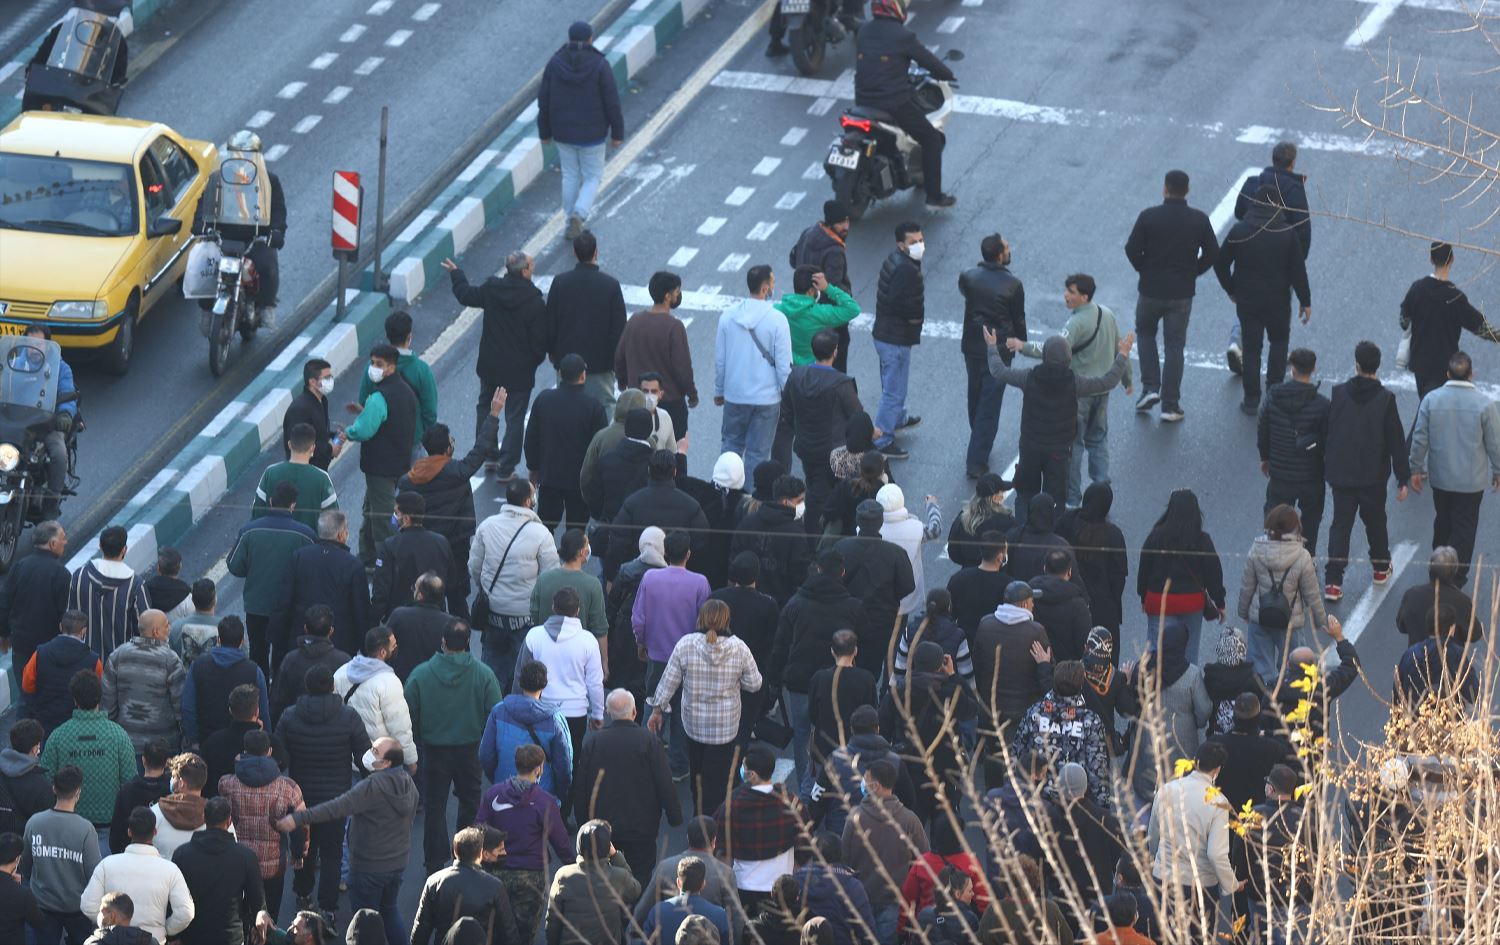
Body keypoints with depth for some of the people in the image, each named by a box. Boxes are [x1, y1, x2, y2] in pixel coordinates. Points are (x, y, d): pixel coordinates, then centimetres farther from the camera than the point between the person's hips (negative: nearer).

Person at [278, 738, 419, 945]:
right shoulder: (408, 784, -2)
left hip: (369, 867, -8)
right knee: (390, 909, 26)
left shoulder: (372, 787, -28)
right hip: (397, 863, 8)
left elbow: (337, 808, -35)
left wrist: (298, 818, -37)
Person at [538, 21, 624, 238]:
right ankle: (579, 215, -10)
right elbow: (612, 103, -14)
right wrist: (617, 133, -2)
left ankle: (573, 225, 28)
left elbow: (544, 100, -4)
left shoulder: (555, 63, -11)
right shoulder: (600, 65, -19)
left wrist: (544, 131, 9)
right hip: (592, 133, -3)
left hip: (563, 132, 3)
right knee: (592, 177, 14)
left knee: (570, 176, 21)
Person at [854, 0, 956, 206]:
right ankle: (934, 195, 8)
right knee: (931, 139, 10)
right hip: (896, 103, -6)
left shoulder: (863, 32, 4)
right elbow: (927, 60, -8)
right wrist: (947, 74, 13)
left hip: (863, 102, 6)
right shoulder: (902, 36, -15)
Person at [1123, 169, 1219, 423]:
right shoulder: (1199, 220, -6)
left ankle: (1150, 388, 10)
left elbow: (1132, 249, -11)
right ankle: (1170, 406, 8)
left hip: (1151, 289, -1)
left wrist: (1144, 270, 7)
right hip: (1182, 294, 1)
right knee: (1175, 346, 9)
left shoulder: (1149, 217, -12)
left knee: (1145, 334, 24)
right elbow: (1212, 254, -3)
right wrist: (1191, 273, 11)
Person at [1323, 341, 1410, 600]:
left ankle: (1333, 582, -3)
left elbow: (1326, 433, 1)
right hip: (1373, 475, -1)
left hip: (1341, 474, 1)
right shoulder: (1385, 399, -13)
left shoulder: (1338, 394, -8)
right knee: (1375, 520, 21)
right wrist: (1403, 479, -2)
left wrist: (1327, 468, 14)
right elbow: (1396, 441, -10)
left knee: (1340, 523, 6)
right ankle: (1381, 567, 39)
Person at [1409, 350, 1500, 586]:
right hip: (1471, 479, -3)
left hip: (1440, 477, 3)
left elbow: (1420, 439, -6)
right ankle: (1456, 577, 9)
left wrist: (1416, 469, 7)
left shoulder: (1431, 400, -12)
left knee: (1443, 522, 22)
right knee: (1464, 528, 8)